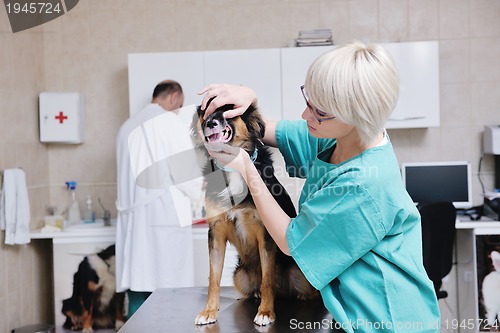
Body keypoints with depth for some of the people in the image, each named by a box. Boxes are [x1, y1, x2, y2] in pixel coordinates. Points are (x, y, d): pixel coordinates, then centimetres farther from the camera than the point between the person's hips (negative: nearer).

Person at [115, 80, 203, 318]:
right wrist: (197, 192, 12)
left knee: (138, 287, 6)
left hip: (132, 217, 7)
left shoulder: (128, 125, 17)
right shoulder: (170, 121, -4)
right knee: (168, 289, -3)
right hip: (164, 217, -7)